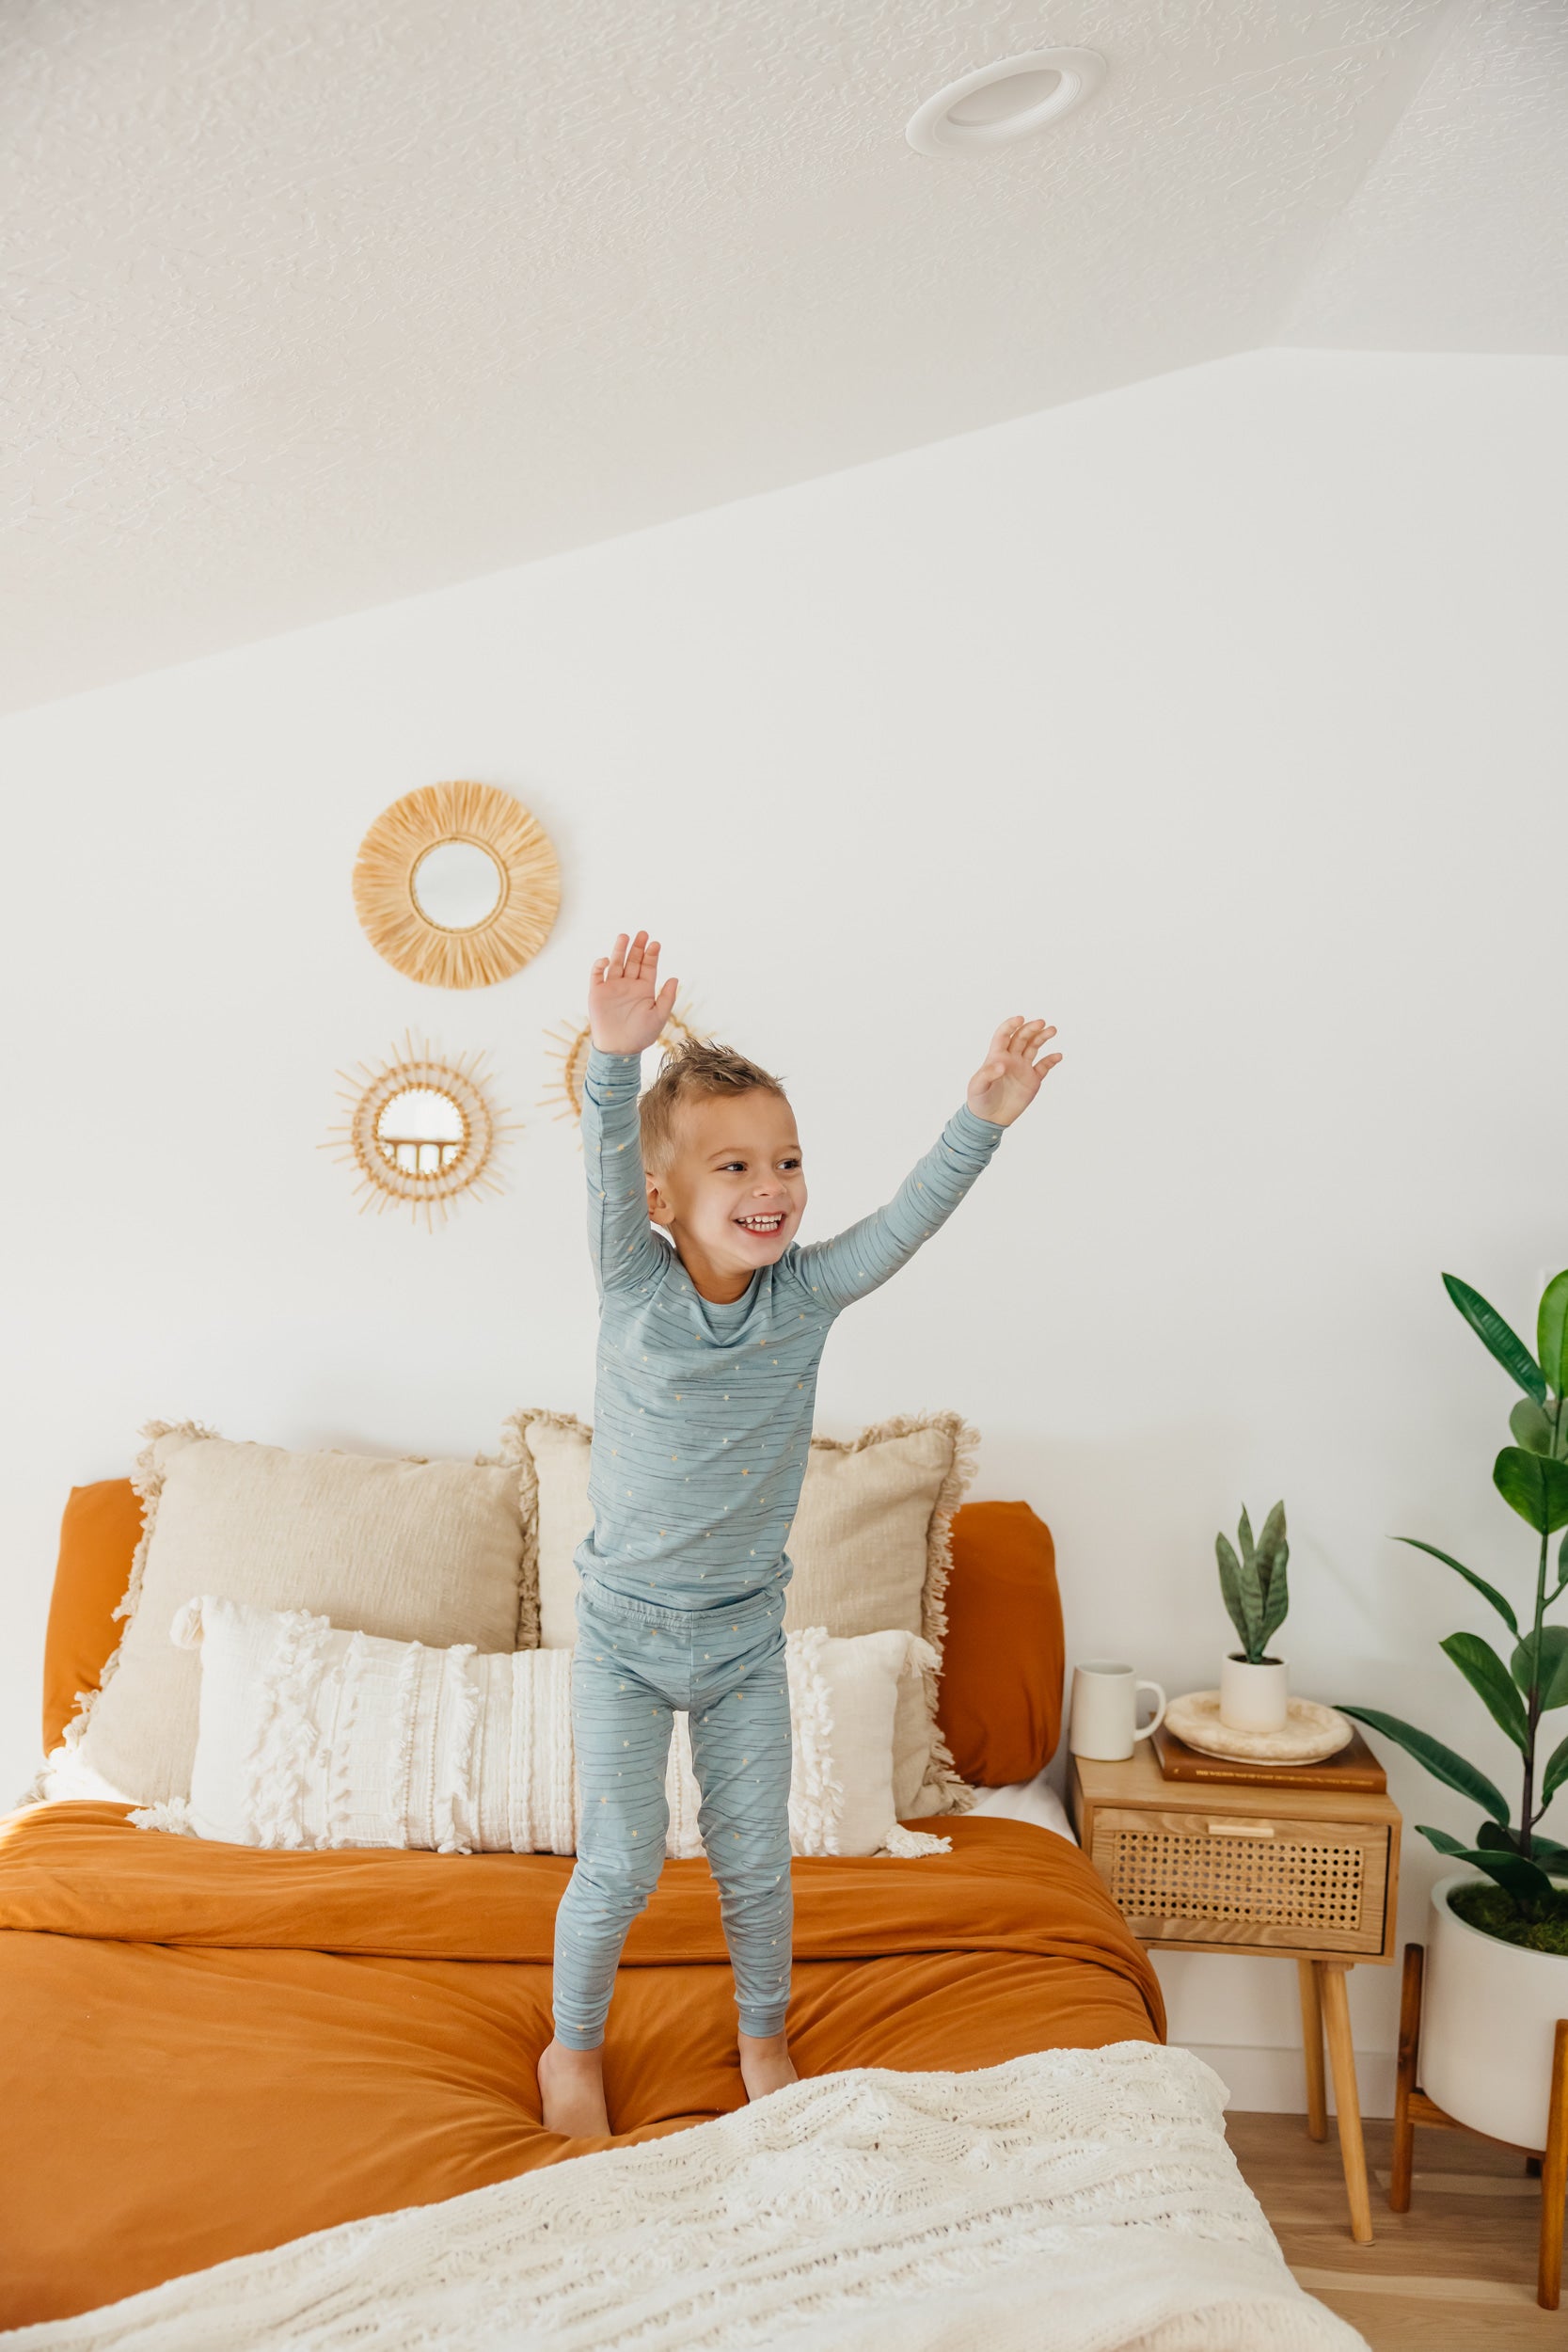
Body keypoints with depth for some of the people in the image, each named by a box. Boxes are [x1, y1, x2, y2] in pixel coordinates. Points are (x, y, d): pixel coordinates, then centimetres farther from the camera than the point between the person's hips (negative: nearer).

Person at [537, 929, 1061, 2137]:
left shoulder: (807, 1294, -9)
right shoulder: (635, 1289, -15)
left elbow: (908, 1217, -21)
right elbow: (609, 1170, -32)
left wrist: (983, 1119, -37)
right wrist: (617, 1060, -49)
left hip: (747, 1631, 2)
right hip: (626, 1629, -2)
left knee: (756, 1857, 14)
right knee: (620, 1865, 7)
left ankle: (765, 2034, 41)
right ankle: (575, 2044, 34)